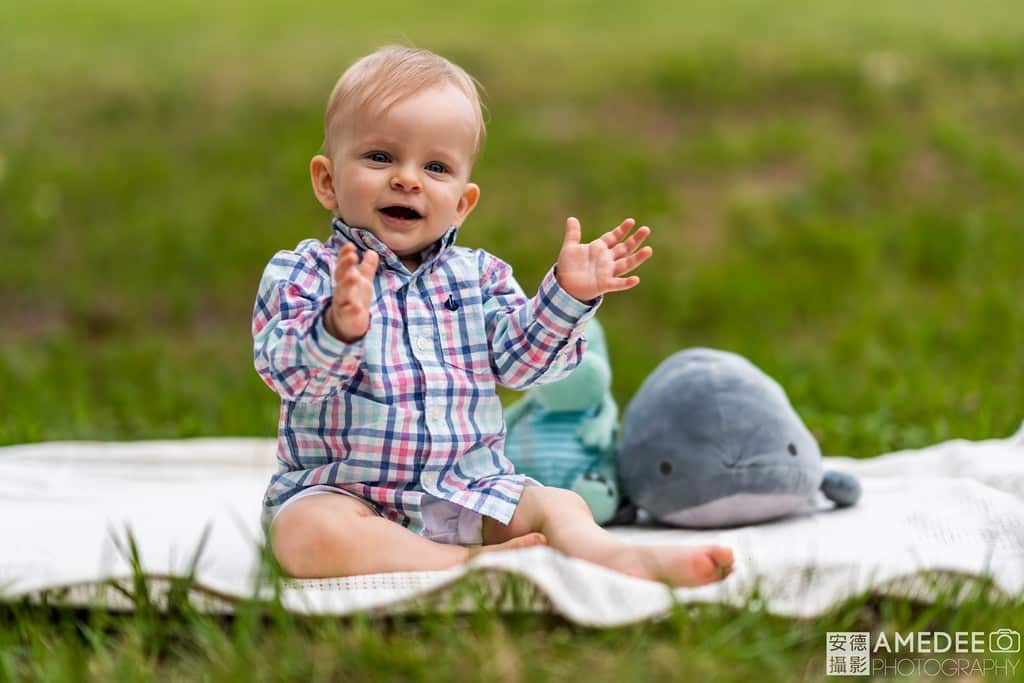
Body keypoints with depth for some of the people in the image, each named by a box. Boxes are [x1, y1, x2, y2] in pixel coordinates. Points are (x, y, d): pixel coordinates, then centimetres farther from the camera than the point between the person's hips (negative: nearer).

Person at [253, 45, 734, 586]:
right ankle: (460, 560, -33)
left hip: (467, 491, 4)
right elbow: (290, 372, -19)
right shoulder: (303, 272, -5)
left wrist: (568, 296, -14)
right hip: (343, 492, -4)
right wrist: (339, 329, -40)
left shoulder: (478, 276, 8)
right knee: (306, 534, -35)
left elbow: (521, 359, 1)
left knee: (557, 505, -14)